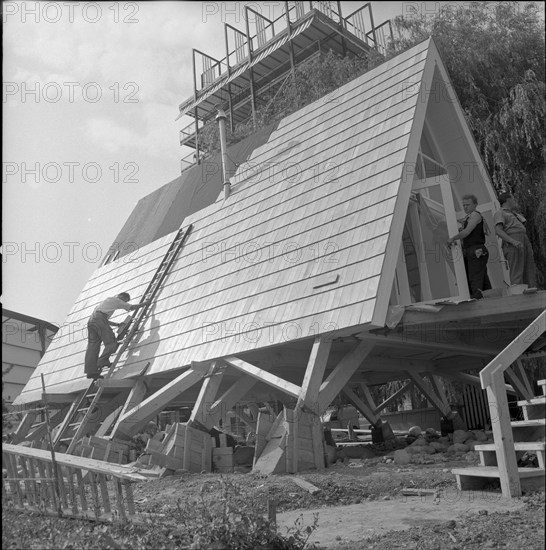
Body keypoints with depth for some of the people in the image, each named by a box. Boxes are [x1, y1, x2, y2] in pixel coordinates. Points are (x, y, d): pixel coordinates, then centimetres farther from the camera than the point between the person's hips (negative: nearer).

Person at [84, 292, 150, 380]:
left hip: (91, 320, 9)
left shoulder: (107, 300, 37)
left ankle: (91, 371, -8)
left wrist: (117, 324, 32)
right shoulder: (116, 300, 12)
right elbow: (132, 307, 10)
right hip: (99, 319, -9)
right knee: (112, 343, -8)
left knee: (93, 347, -1)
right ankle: (102, 361, -21)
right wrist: (144, 303, 22)